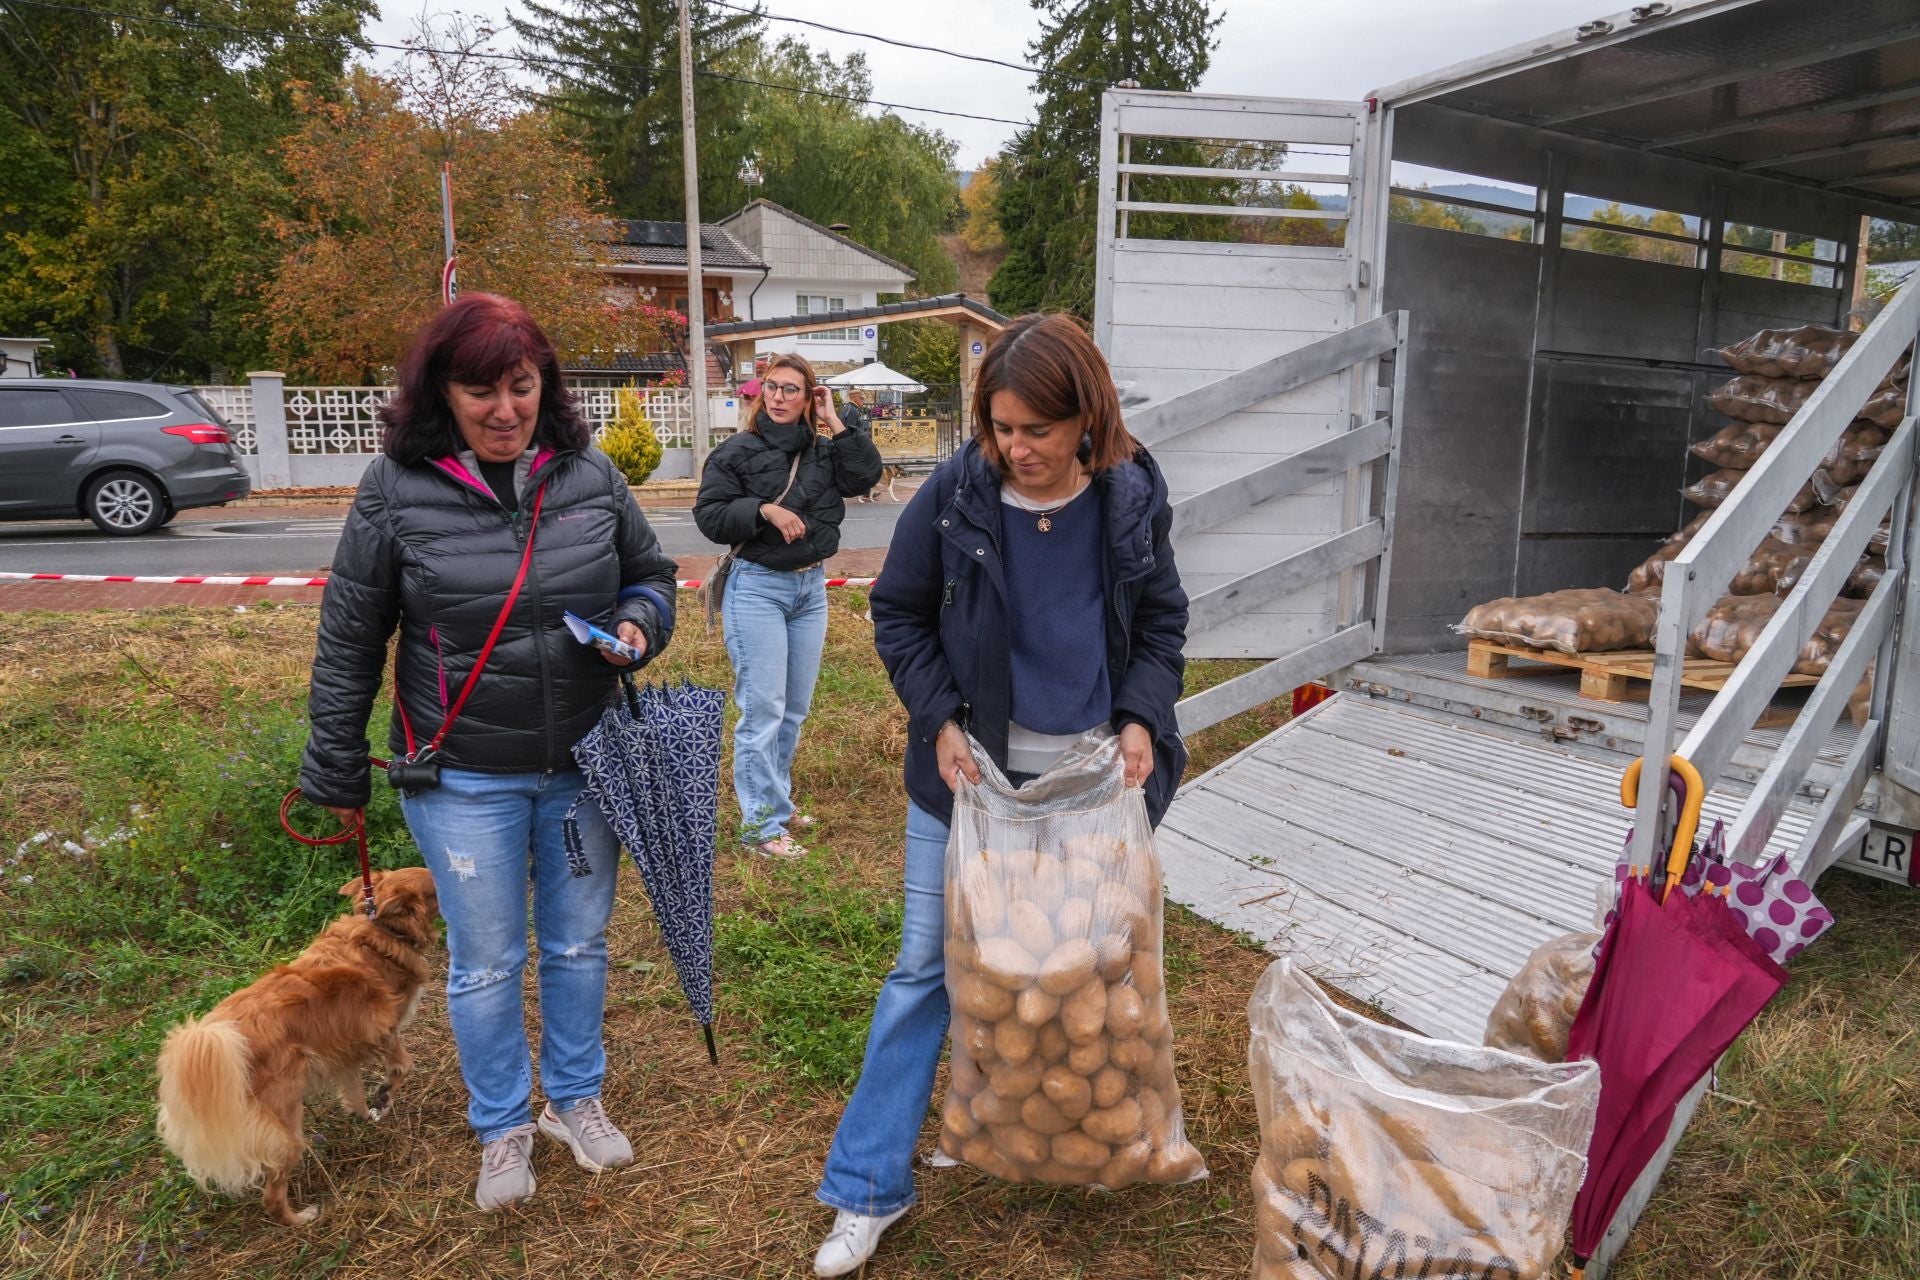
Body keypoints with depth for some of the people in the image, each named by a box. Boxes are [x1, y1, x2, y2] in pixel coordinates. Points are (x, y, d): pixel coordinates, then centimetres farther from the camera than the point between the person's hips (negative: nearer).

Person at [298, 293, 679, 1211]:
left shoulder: (589, 474, -4)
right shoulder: (397, 489, -10)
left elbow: (651, 573, 11)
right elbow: (349, 642, -2)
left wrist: (640, 621, -13)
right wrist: (338, 773, 4)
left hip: (585, 765, 3)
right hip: (464, 780, -2)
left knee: (579, 945, 17)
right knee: (485, 963, 12)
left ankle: (576, 1100, 41)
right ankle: (502, 1129, 36)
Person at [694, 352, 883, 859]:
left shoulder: (824, 451, 8)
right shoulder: (737, 451, -4)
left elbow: (866, 474, -7)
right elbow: (709, 514, -7)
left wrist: (834, 422, -6)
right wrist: (764, 509, -20)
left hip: (811, 588, 5)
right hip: (757, 588, -5)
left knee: (795, 709, 12)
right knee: (763, 709, -7)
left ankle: (774, 800, 28)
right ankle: (762, 824, 0)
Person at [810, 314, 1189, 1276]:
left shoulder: (1132, 501, -5)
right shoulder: (952, 496, -12)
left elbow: (1160, 625, 6)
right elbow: (897, 613, -1)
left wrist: (1141, 716, -8)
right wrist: (939, 717, -11)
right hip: (971, 766, -2)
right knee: (926, 964, 2)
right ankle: (869, 1186, 15)